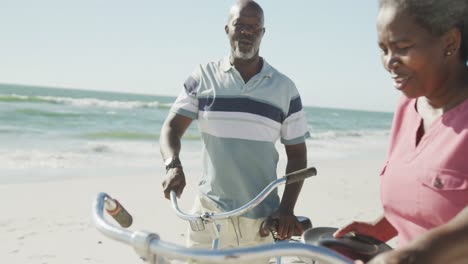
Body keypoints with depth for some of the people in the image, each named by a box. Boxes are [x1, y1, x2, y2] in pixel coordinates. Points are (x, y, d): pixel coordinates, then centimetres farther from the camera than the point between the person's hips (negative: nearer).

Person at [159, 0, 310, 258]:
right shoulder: (204, 77, 3)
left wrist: (287, 209, -4)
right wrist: (173, 165, -19)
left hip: (262, 218, 1)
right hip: (210, 212, 0)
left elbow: (297, 153, 6)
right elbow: (172, 126, 2)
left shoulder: (284, 88, 3)